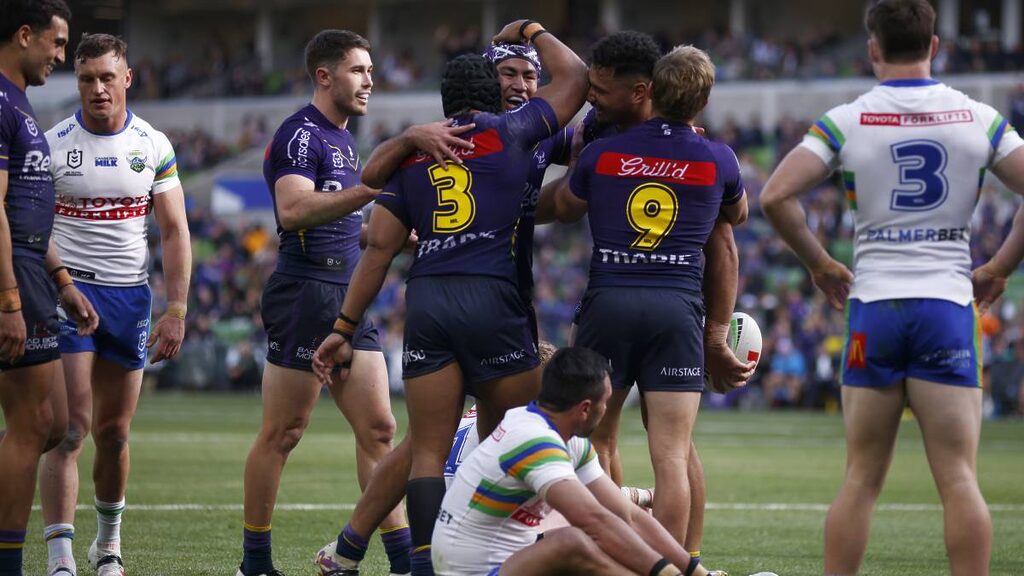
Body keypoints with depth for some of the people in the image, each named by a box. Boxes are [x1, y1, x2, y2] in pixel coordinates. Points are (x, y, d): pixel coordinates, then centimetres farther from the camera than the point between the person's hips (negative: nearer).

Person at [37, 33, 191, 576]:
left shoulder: (153, 145, 3)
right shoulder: (52, 144, -3)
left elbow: (174, 232, 6)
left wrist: (176, 311, -1)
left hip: (130, 295, 3)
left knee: (114, 433, 8)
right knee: (71, 428, -13)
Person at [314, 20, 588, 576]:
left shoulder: (412, 153, 16)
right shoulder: (510, 133, 6)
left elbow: (379, 247, 11)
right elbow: (573, 76, 19)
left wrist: (344, 327, 14)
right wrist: (530, 31, 36)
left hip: (427, 301, 3)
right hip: (493, 299, -3)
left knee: (427, 451, 2)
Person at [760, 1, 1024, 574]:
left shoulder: (846, 121, -1)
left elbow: (775, 196, -8)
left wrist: (819, 262, 6)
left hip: (873, 306, 0)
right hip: (948, 307, 0)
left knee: (862, 479, 6)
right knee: (959, 478, -2)